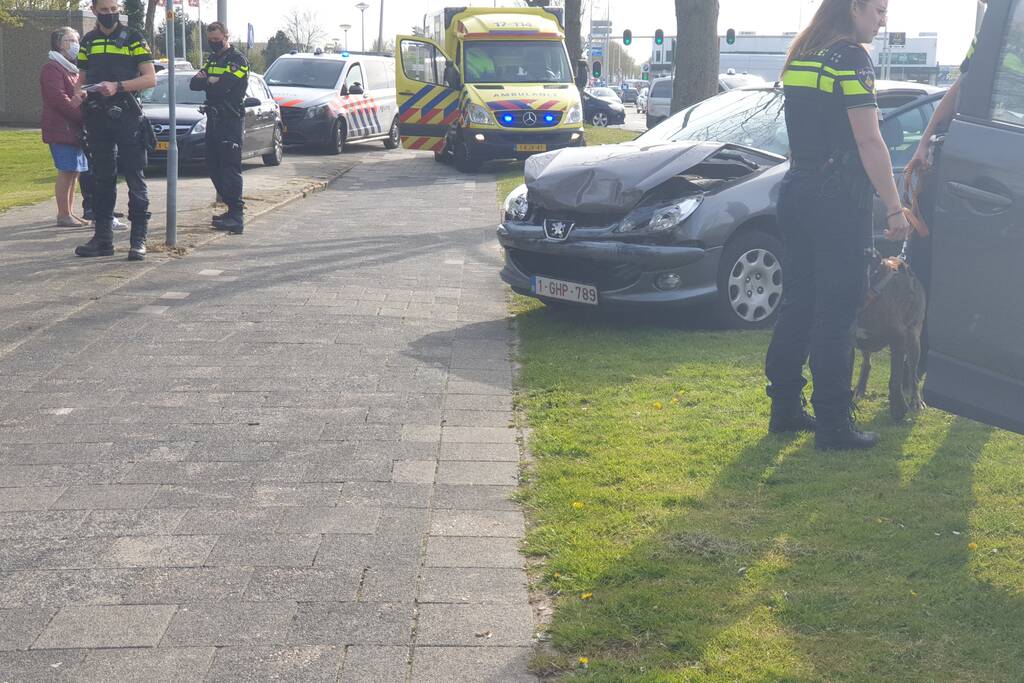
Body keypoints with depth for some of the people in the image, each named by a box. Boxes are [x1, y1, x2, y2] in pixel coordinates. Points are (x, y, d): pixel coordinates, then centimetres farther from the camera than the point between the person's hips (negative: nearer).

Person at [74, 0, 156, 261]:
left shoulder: (133, 38, 0)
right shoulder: (88, 42, 14)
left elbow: (150, 79, -6)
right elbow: (83, 78, 20)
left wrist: (117, 86, -17)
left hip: (127, 119, -5)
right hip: (98, 119, 5)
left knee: (135, 178, -3)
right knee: (102, 179, 9)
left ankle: (138, 239, -1)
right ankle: (103, 238, 15)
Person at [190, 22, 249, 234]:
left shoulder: (237, 59, -6)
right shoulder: (212, 60, 20)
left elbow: (222, 86, -18)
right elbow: (194, 84, 9)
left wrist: (207, 81, -1)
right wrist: (210, 81, -9)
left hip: (231, 121, -9)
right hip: (213, 119, 9)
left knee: (230, 168, -13)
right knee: (214, 167, 9)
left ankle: (237, 217, -17)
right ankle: (233, 209, 17)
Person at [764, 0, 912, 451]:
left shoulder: (801, 56, 14)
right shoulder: (850, 57, -12)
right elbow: (868, 142, -16)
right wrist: (895, 208, -13)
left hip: (797, 193, 8)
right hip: (839, 201, -8)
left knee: (798, 304, 14)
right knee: (836, 313, -4)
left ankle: (785, 408, 21)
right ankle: (833, 425, 1)